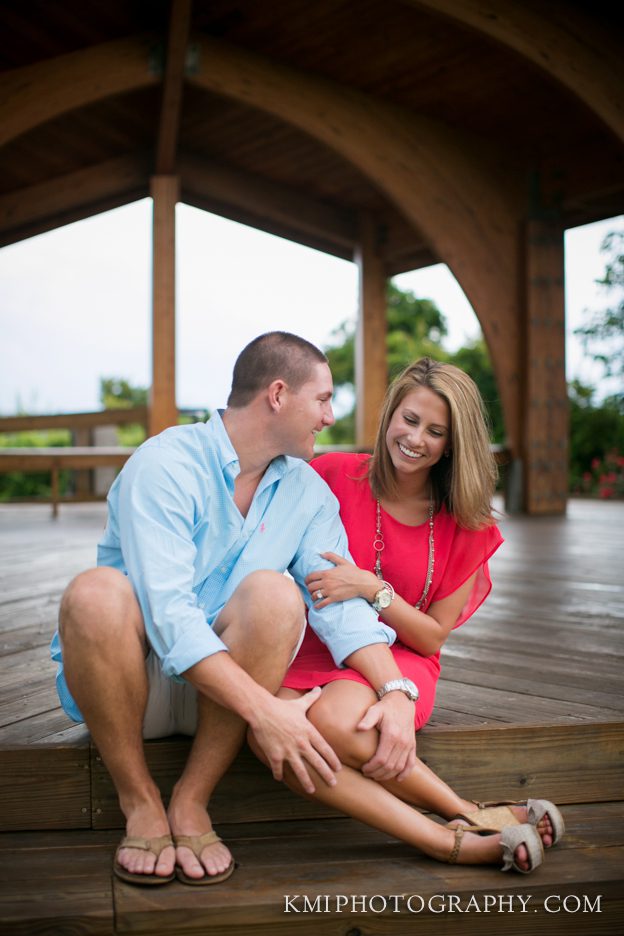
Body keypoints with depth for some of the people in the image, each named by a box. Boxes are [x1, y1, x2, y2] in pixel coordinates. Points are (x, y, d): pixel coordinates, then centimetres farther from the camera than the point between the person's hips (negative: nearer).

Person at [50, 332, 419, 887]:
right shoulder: (166, 464, -17)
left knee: (274, 593, -26)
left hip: (227, 685, 4)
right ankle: (140, 803, -15)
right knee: (97, 592, -34)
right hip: (121, 680, -3)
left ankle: (191, 802, -15)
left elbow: (340, 603, -7)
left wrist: (397, 691, -24)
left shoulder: (308, 493, 3)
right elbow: (167, 612, -27)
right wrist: (263, 708, -35)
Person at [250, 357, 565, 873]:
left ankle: (467, 819, -17)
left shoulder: (466, 526, -1)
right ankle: (454, 841, -28)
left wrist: (371, 589, -17)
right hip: (316, 650, 2)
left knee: (332, 720, -37)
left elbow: (434, 638, 0)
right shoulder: (334, 474, -3)